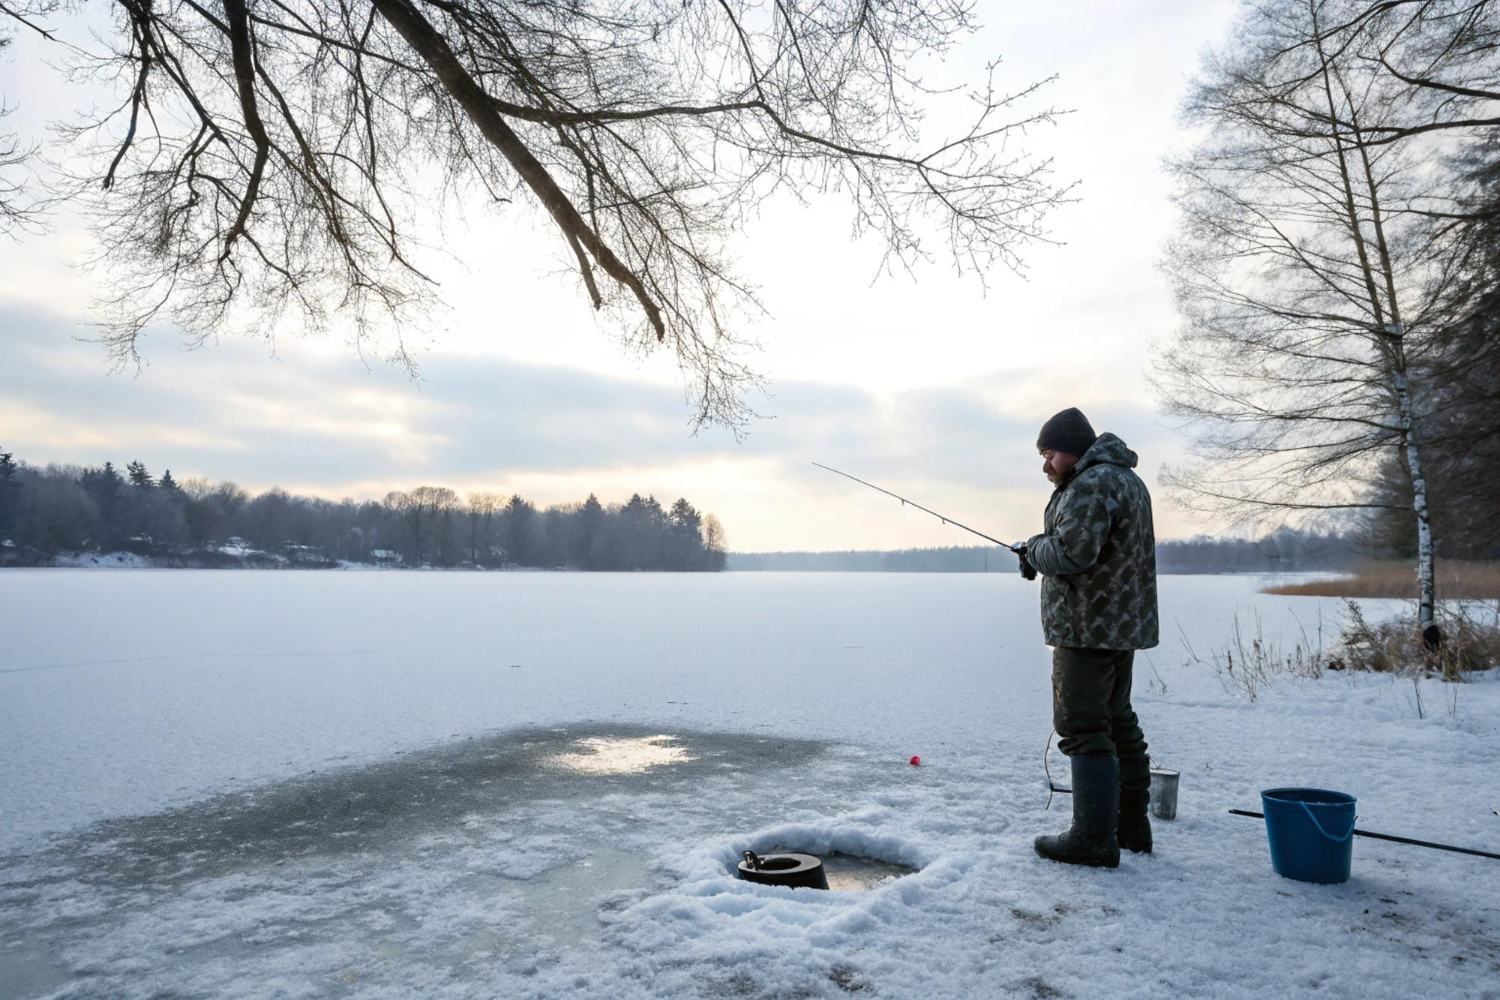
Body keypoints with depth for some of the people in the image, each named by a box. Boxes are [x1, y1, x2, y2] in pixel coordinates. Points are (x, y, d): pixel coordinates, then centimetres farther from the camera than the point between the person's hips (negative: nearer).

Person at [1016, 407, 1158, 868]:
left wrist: (1034, 549, -7)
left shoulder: (1091, 484, -17)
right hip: (1123, 623, 11)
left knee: (1083, 728, -5)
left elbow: (1072, 552, -28)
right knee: (1118, 721, 17)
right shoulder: (1127, 480, 19)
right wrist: (1041, 550, 8)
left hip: (1088, 627, -11)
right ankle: (1131, 825, 26)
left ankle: (1094, 837, -1)